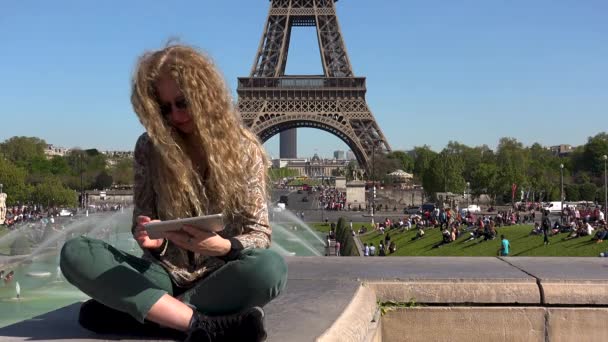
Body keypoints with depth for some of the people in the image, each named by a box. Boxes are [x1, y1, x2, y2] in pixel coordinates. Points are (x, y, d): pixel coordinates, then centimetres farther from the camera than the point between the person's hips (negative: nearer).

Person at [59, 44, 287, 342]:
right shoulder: (150, 148, 0)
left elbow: (260, 234, -5)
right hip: (165, 275, 2)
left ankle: (142, 311, -25)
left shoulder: (244, 149, -3)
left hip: (219, 279, -2)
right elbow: (142, 220, 7)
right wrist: (150, 237, -19)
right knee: (74, 254, -23)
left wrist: (222, 246, -27)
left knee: (271, 268, -35)